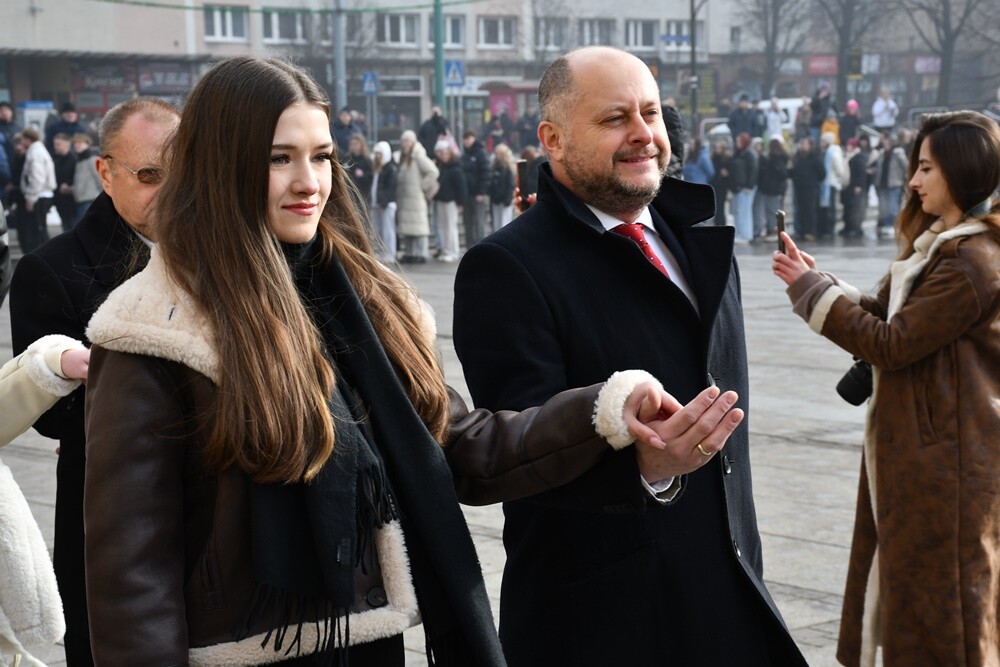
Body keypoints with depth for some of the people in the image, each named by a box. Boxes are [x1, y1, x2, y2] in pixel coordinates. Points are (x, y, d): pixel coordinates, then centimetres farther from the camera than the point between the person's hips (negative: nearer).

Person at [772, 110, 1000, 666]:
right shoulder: (941, 245, 12)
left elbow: (892, 343, -20)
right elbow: (886, 313, 11)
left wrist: (813, 289, -13)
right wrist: (820, 278, 3)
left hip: (943, 458, -10)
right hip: (915, 447, 10)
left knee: (936, 592, 0)